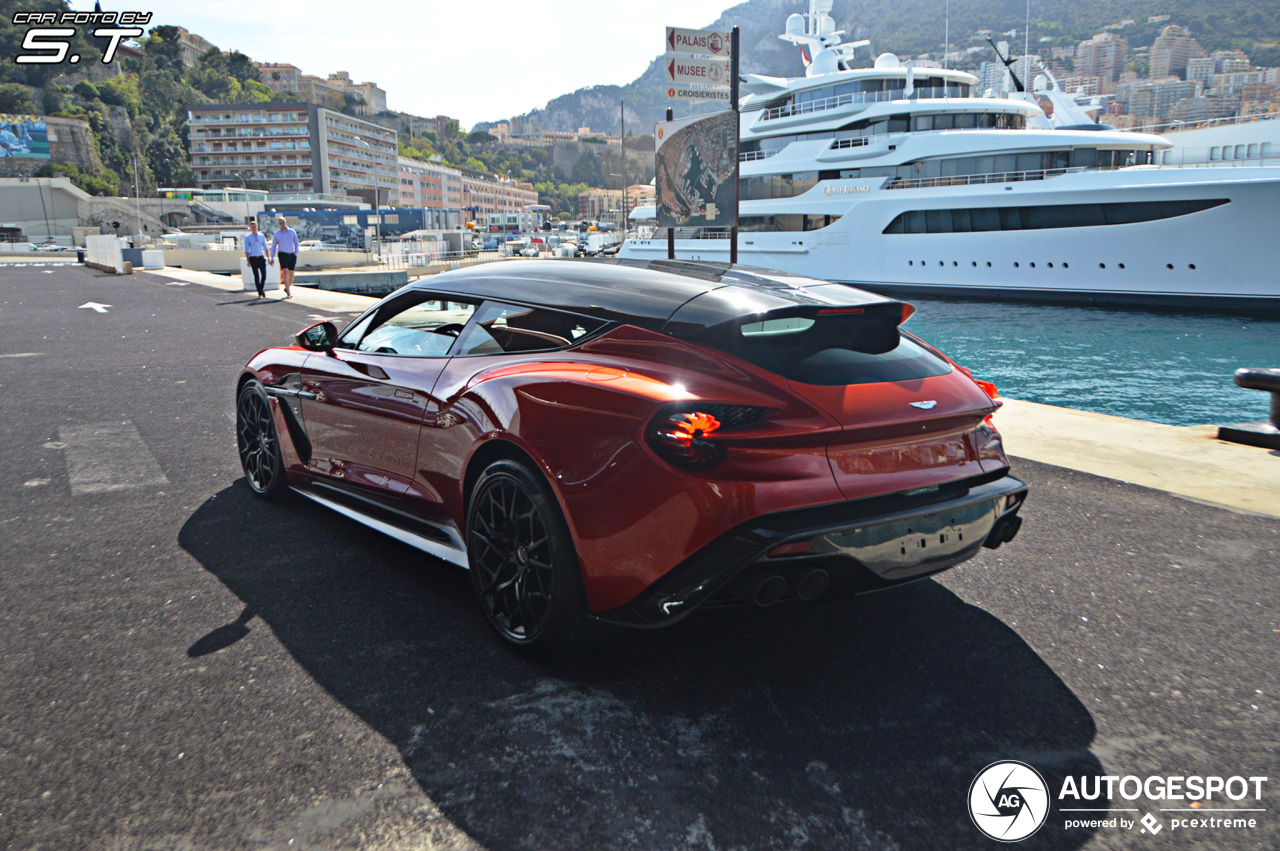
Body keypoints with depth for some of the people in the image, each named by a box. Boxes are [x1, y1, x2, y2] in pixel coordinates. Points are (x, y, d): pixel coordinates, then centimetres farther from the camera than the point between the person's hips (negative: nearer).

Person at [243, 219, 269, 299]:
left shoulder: (262, 236, 10)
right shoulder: (247, 237, 2)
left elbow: (265, 248, 12)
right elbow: (246, 250, 0)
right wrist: (248, 261, -7)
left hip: (261, 257, 2)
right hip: (253, 258, -2)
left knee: (264, 275, -4)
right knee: (256, 276, -2)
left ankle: (262, 289, 22)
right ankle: (260, 293, 4)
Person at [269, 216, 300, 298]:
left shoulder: (292, 232, 6)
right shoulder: (276, 234, 4)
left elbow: (296, 243, 13)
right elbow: (273, 246, 9)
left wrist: (296, 254, 4)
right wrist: (272, 258, 7)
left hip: (291, 255, 2)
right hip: (282, 254, -2)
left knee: (291, 273, 4)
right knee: (285, 272, -15)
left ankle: (288, 287, 30)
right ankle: (289, 293, -20)